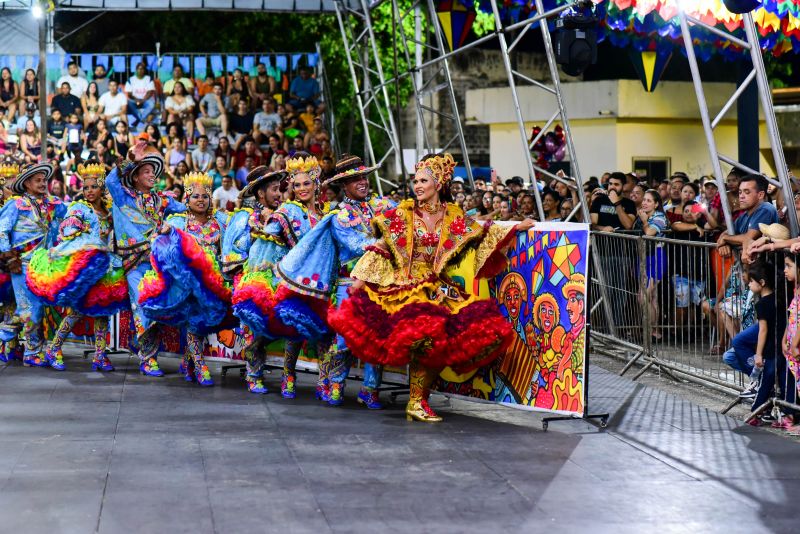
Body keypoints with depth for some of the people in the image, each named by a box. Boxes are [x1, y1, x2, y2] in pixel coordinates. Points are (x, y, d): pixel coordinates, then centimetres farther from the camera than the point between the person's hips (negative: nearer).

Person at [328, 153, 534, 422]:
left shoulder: (453, 216, 11)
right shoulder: (403, 213, 4)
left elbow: (484, 233, 22)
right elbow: (380, 247, 4)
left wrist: (516, 228, 19)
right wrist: (361, 277, -3)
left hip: (439, 290, 4)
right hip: (405, 288, -4)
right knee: (425, 330, -30)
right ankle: (415, 403, -12)